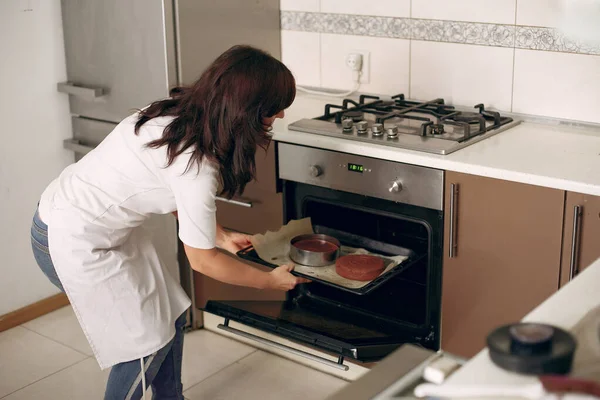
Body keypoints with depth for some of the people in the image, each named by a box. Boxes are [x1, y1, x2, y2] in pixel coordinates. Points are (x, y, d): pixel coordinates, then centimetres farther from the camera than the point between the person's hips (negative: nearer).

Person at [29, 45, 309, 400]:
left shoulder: (181, 115, -7)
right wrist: (271, 281, -5)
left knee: (170, 317, 14)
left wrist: (222, 236, 12)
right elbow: (203, 260, -18)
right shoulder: (197, 166, -31)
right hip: (74, 241, -8)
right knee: (147, 341, 2)